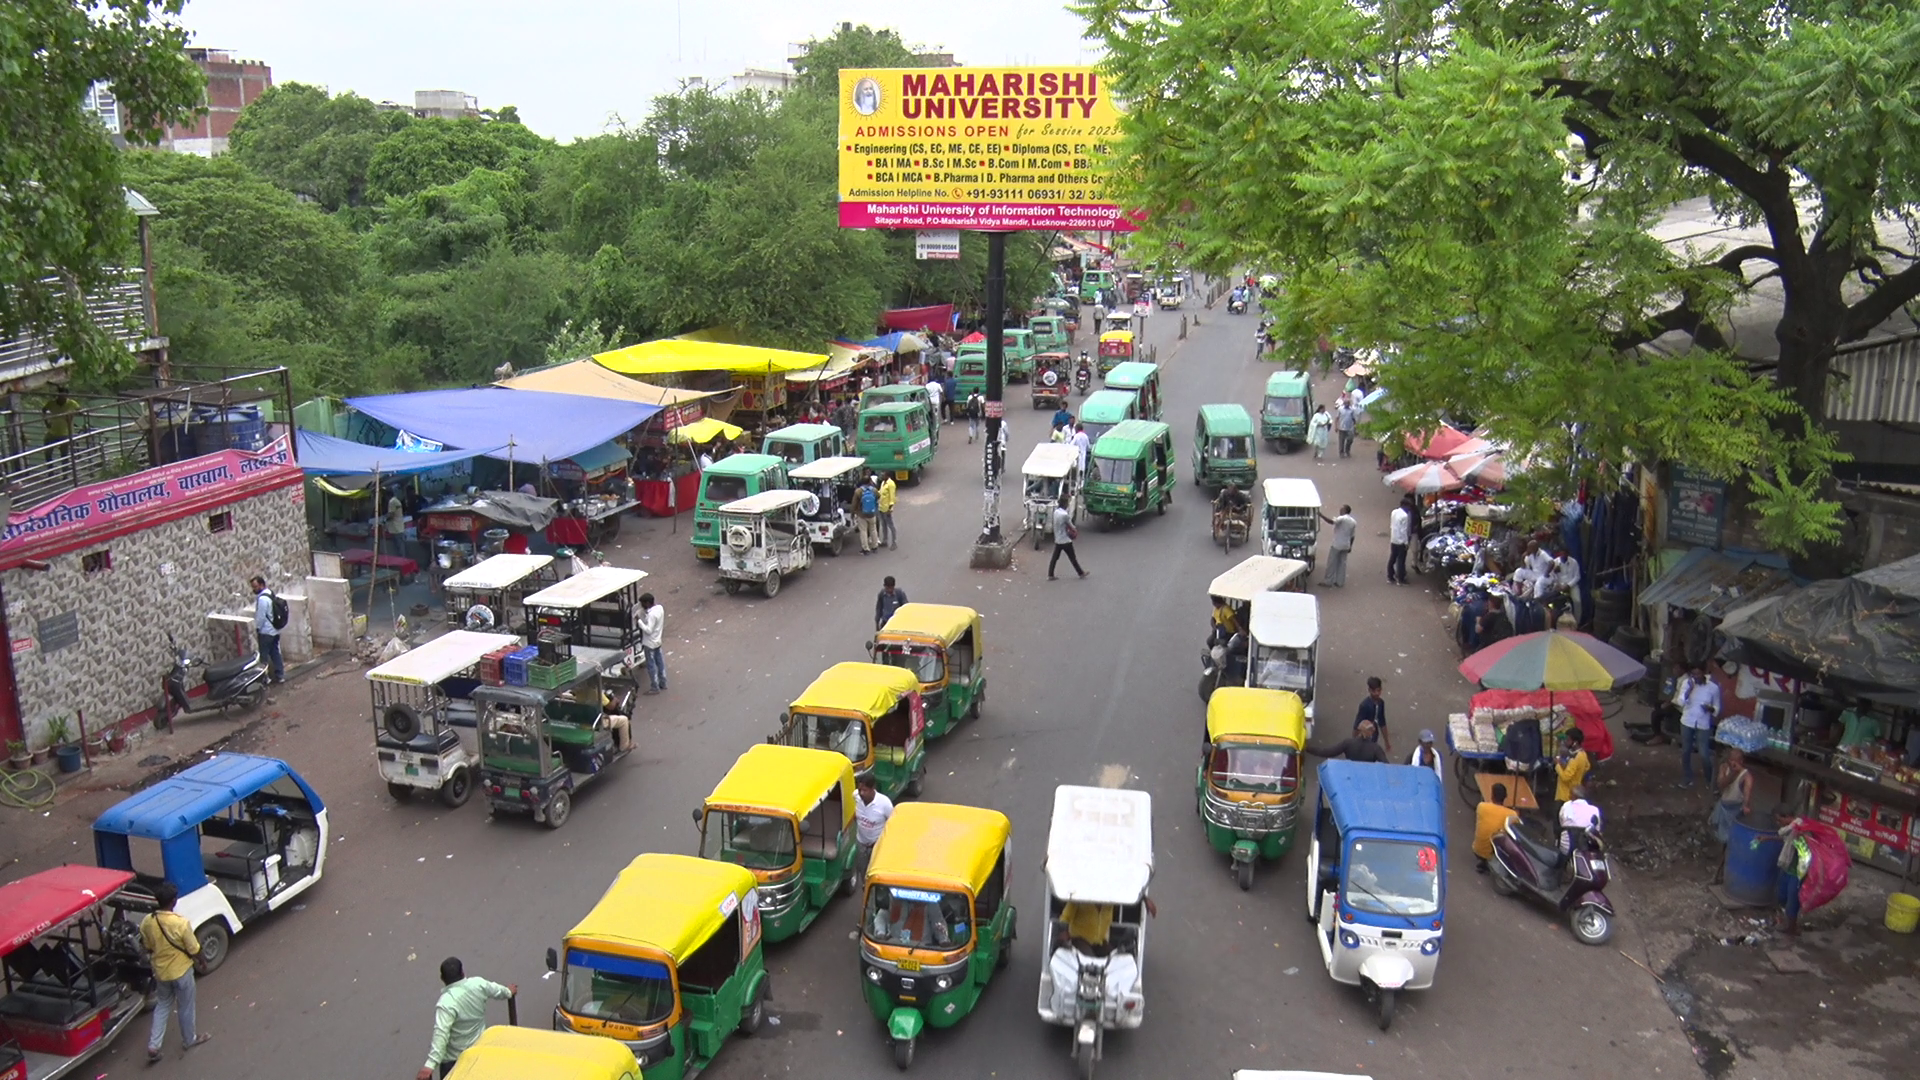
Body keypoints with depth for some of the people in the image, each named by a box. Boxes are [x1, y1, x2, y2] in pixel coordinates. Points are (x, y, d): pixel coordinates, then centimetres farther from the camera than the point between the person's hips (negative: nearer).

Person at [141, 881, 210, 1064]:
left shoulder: (147, 922, -14)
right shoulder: (181, 923, -29)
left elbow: (147, 947, 2)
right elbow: (194, 950, -17)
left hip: (160, 971, 4)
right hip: (181, 971, -4)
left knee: (162, 1005, 23)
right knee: (185, 1007, 17)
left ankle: (153, 1046, 20)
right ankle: (189, 1039, 36)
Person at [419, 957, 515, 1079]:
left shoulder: (446, 1003, -30)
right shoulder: (478, 984, -11)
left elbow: (441, 1034, -38)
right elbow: (497, 991, 10)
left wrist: (430, 1064, -41)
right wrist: (508, 992, 33)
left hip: (453, 1060, -6)